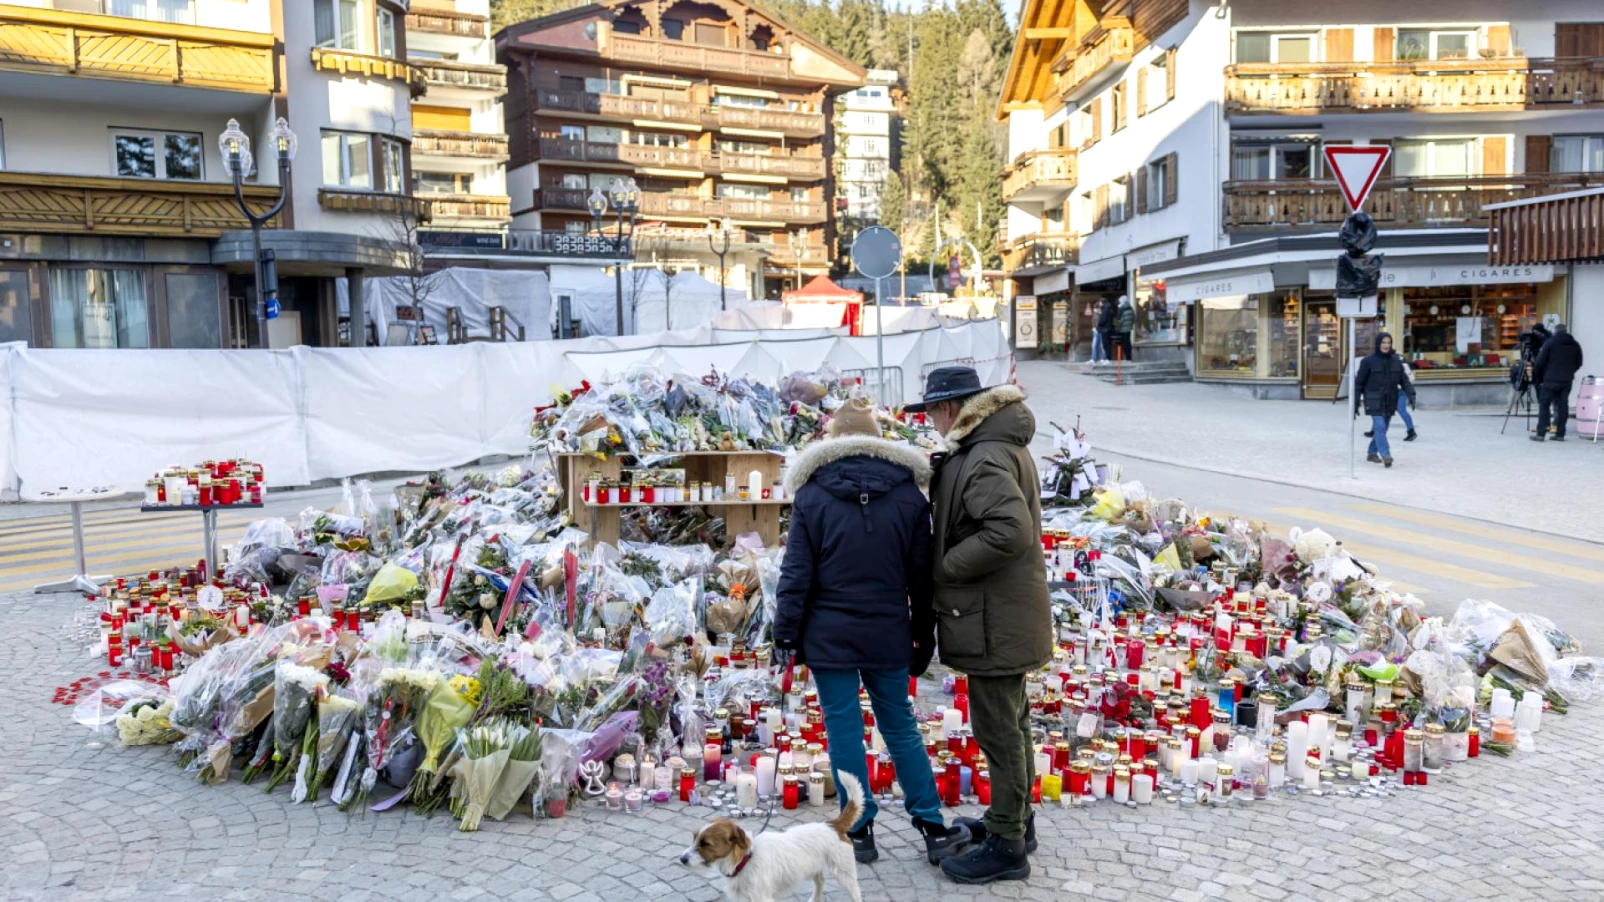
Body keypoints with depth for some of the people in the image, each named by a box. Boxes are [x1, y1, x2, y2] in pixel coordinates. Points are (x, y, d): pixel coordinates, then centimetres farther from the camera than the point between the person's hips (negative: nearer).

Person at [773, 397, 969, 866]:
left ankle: (860, 831, 14)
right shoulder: (908, 493, 1)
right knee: (901, 728, 13)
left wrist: (786, 631, 1)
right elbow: (921, 572, 5)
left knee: (844, 730, 6)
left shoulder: (812, 495, -6)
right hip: (888, 635, 3)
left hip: (829, 637, -2)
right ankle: (933, 828, 17)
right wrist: (923, 631, 13)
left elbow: (797, 572, -6)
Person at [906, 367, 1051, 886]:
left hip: (994, 621, -11)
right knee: (1009, 722, 21)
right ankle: (1015, 819, 35)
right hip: (1005, 615, 11)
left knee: (999, 730, 0)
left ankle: (1007, 845, 11)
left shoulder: (987, 459, -22)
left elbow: (1011, 530, -33)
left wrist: (945, 567, -21)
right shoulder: (999, 447, 12)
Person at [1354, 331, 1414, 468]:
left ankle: (1372, 453, 26)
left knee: (1382, 428, 10)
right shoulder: (1368, 361, -5)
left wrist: (1411, 394, -11)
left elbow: (1404, 379, 6)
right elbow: (1359, 382, -1)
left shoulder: (1396, 361, 7)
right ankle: (1386, 455, -22)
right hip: (1374, 401, -5)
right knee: (1380, 427, -17)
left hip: (1390, 401, 5)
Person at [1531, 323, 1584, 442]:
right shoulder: (1575, 345, 8)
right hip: (1567, 381, 4)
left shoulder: (1549, 343, -5)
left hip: (1550, 380, -4)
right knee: (1563, 406, 7)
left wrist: (1538, 377, 6)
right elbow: (1578, 363, 11)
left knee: (1544, 405, 1)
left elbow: (1540, 362, -7)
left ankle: (1541, 434, -4)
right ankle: (1560, 434, 7)